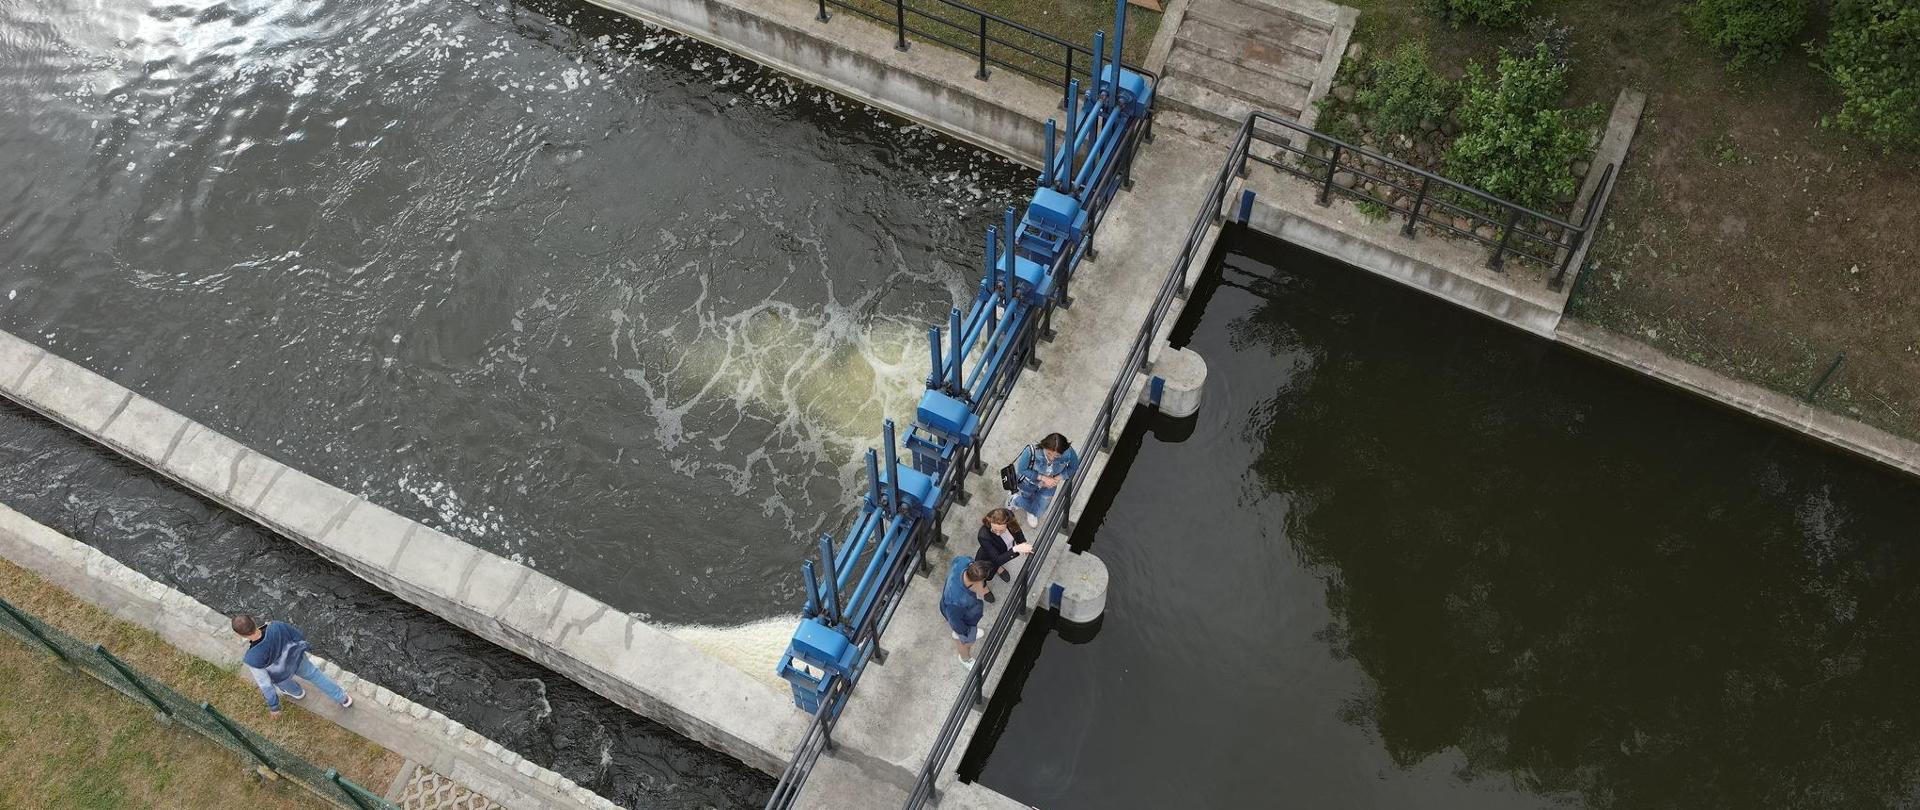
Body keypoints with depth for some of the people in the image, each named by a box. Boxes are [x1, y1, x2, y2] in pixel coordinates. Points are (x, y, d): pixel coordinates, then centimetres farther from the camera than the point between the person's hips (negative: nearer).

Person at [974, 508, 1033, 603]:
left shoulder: (1009, 516, -33)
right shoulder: (984, 536, -45)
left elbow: (1017, 529, -9)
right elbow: (997, 559, -39)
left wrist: (1023, 544, -25)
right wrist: (1015, 549, -50)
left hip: (1006, 550, 5)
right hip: (989, 559, -5)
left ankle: (998, 567, 53)